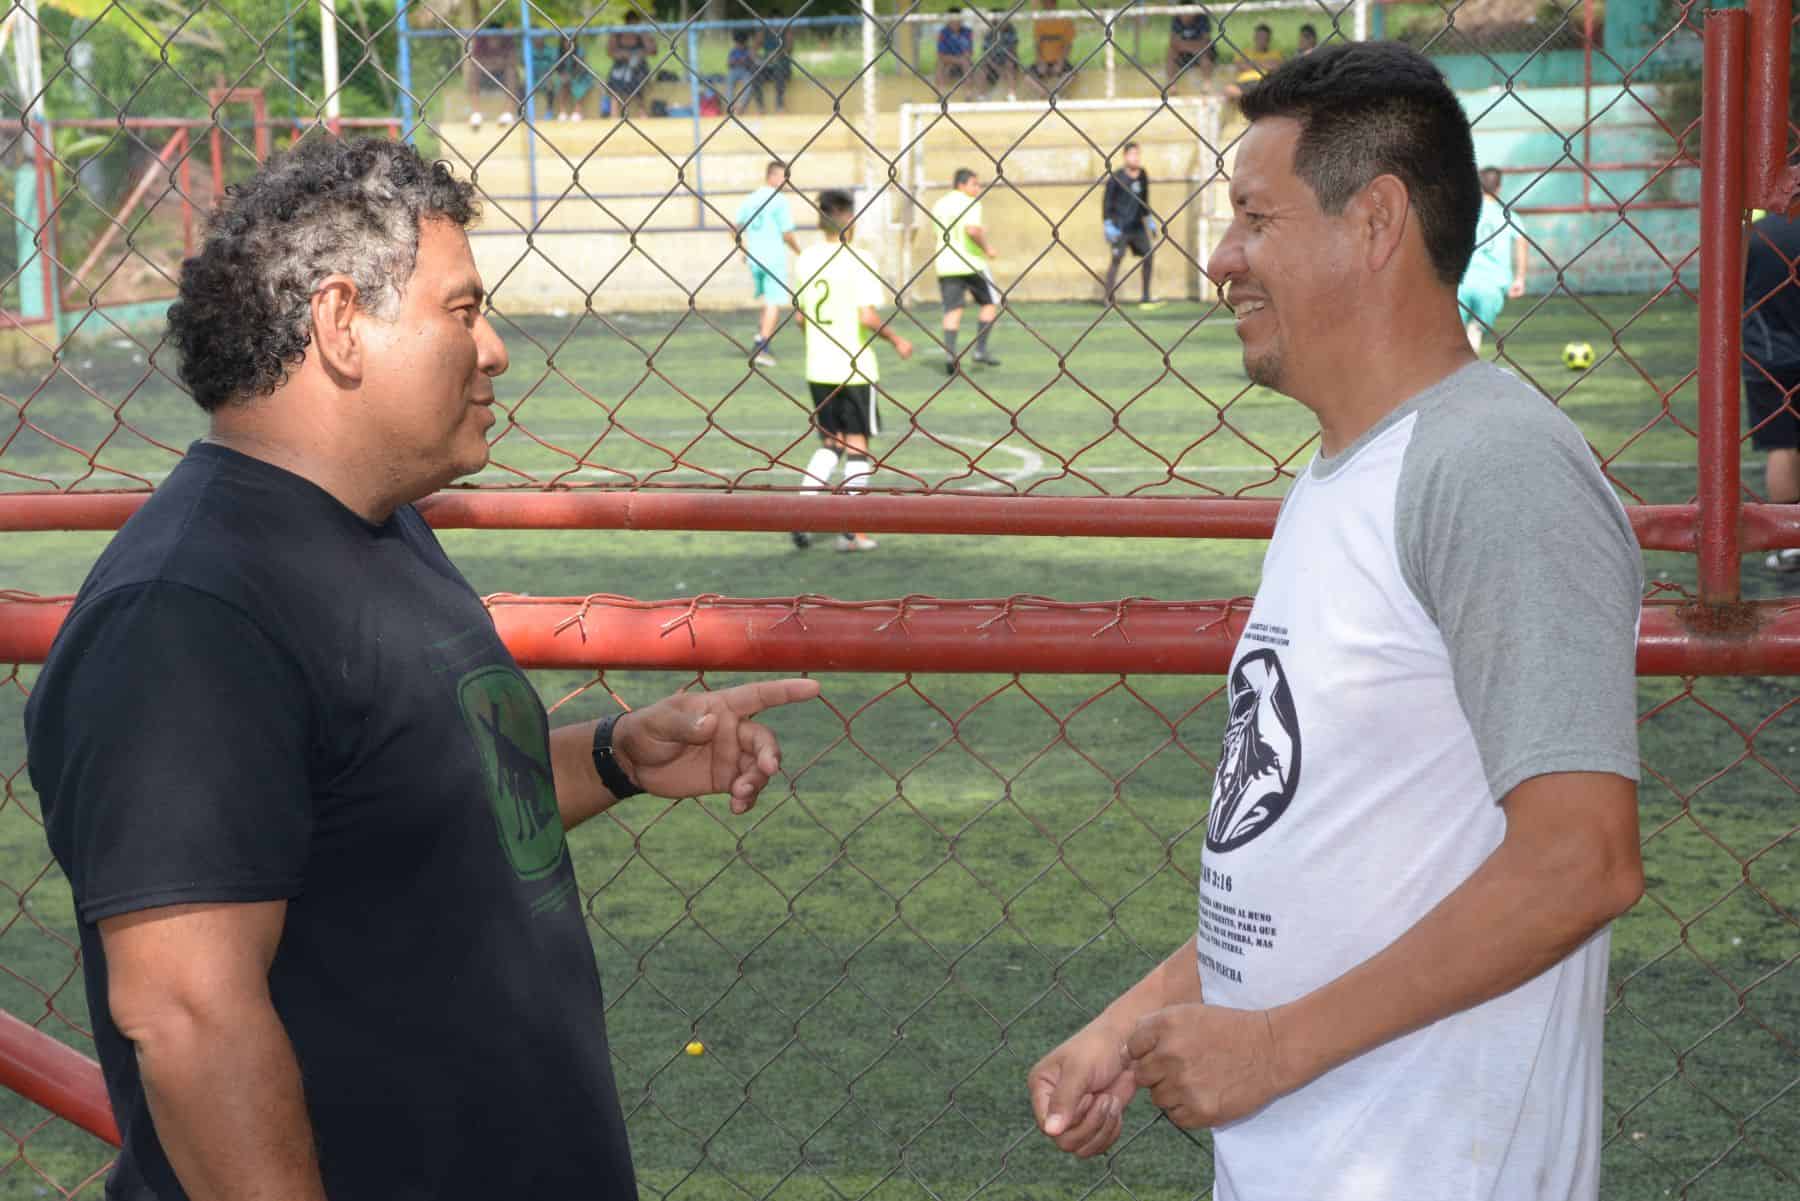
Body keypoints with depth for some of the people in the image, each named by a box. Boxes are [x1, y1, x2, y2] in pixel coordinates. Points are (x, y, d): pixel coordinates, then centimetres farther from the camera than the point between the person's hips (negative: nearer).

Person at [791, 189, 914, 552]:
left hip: (818, 368, 5)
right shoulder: (857, 262, -14)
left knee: (830, 443, 16)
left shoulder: (807, 259, 4)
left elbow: (800, 316, 9)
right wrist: (896, 340, -4)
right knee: (857, 445, 6)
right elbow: (868, 316, -21)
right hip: (855, 369, -5)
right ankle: (850, 530, 7)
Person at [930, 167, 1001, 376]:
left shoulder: (939, 204, 14)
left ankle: (949, 353, -11)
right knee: (989, 302, 11)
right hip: (971, 262, -6)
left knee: (952, 309, 4)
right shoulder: (969, 203, -10)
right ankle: (981, 349, 4)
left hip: (945, 264, 6)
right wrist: (986, 247, -11)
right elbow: (972, 229, -26)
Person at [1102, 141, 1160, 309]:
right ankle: (1108, 300, -7)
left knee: (1149, 255, 3)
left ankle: (1146, 299, 12)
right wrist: (1109, 226, -14)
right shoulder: (1116, 178, -10)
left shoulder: (1142, 176, 9)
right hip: (1120, 226, -6)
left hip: (1137, 225, 7)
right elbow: (1107, 203, -8)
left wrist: (1150, 220, 21)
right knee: (1117, 258, -12)